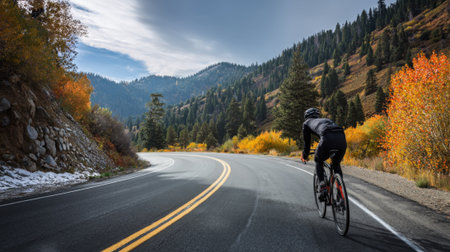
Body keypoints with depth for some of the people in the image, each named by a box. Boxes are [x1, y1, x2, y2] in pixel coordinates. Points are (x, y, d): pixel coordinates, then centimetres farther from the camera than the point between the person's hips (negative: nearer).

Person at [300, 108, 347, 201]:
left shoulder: (307, 123, 29)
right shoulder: (326, 119, 42)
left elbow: (307, 142, 29)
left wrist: (304, 156, 46)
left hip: (328, 138, -4)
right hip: (342, 138, 4)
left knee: (318, 161, 23)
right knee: (336, 164, 28)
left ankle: (323, 187, 7)